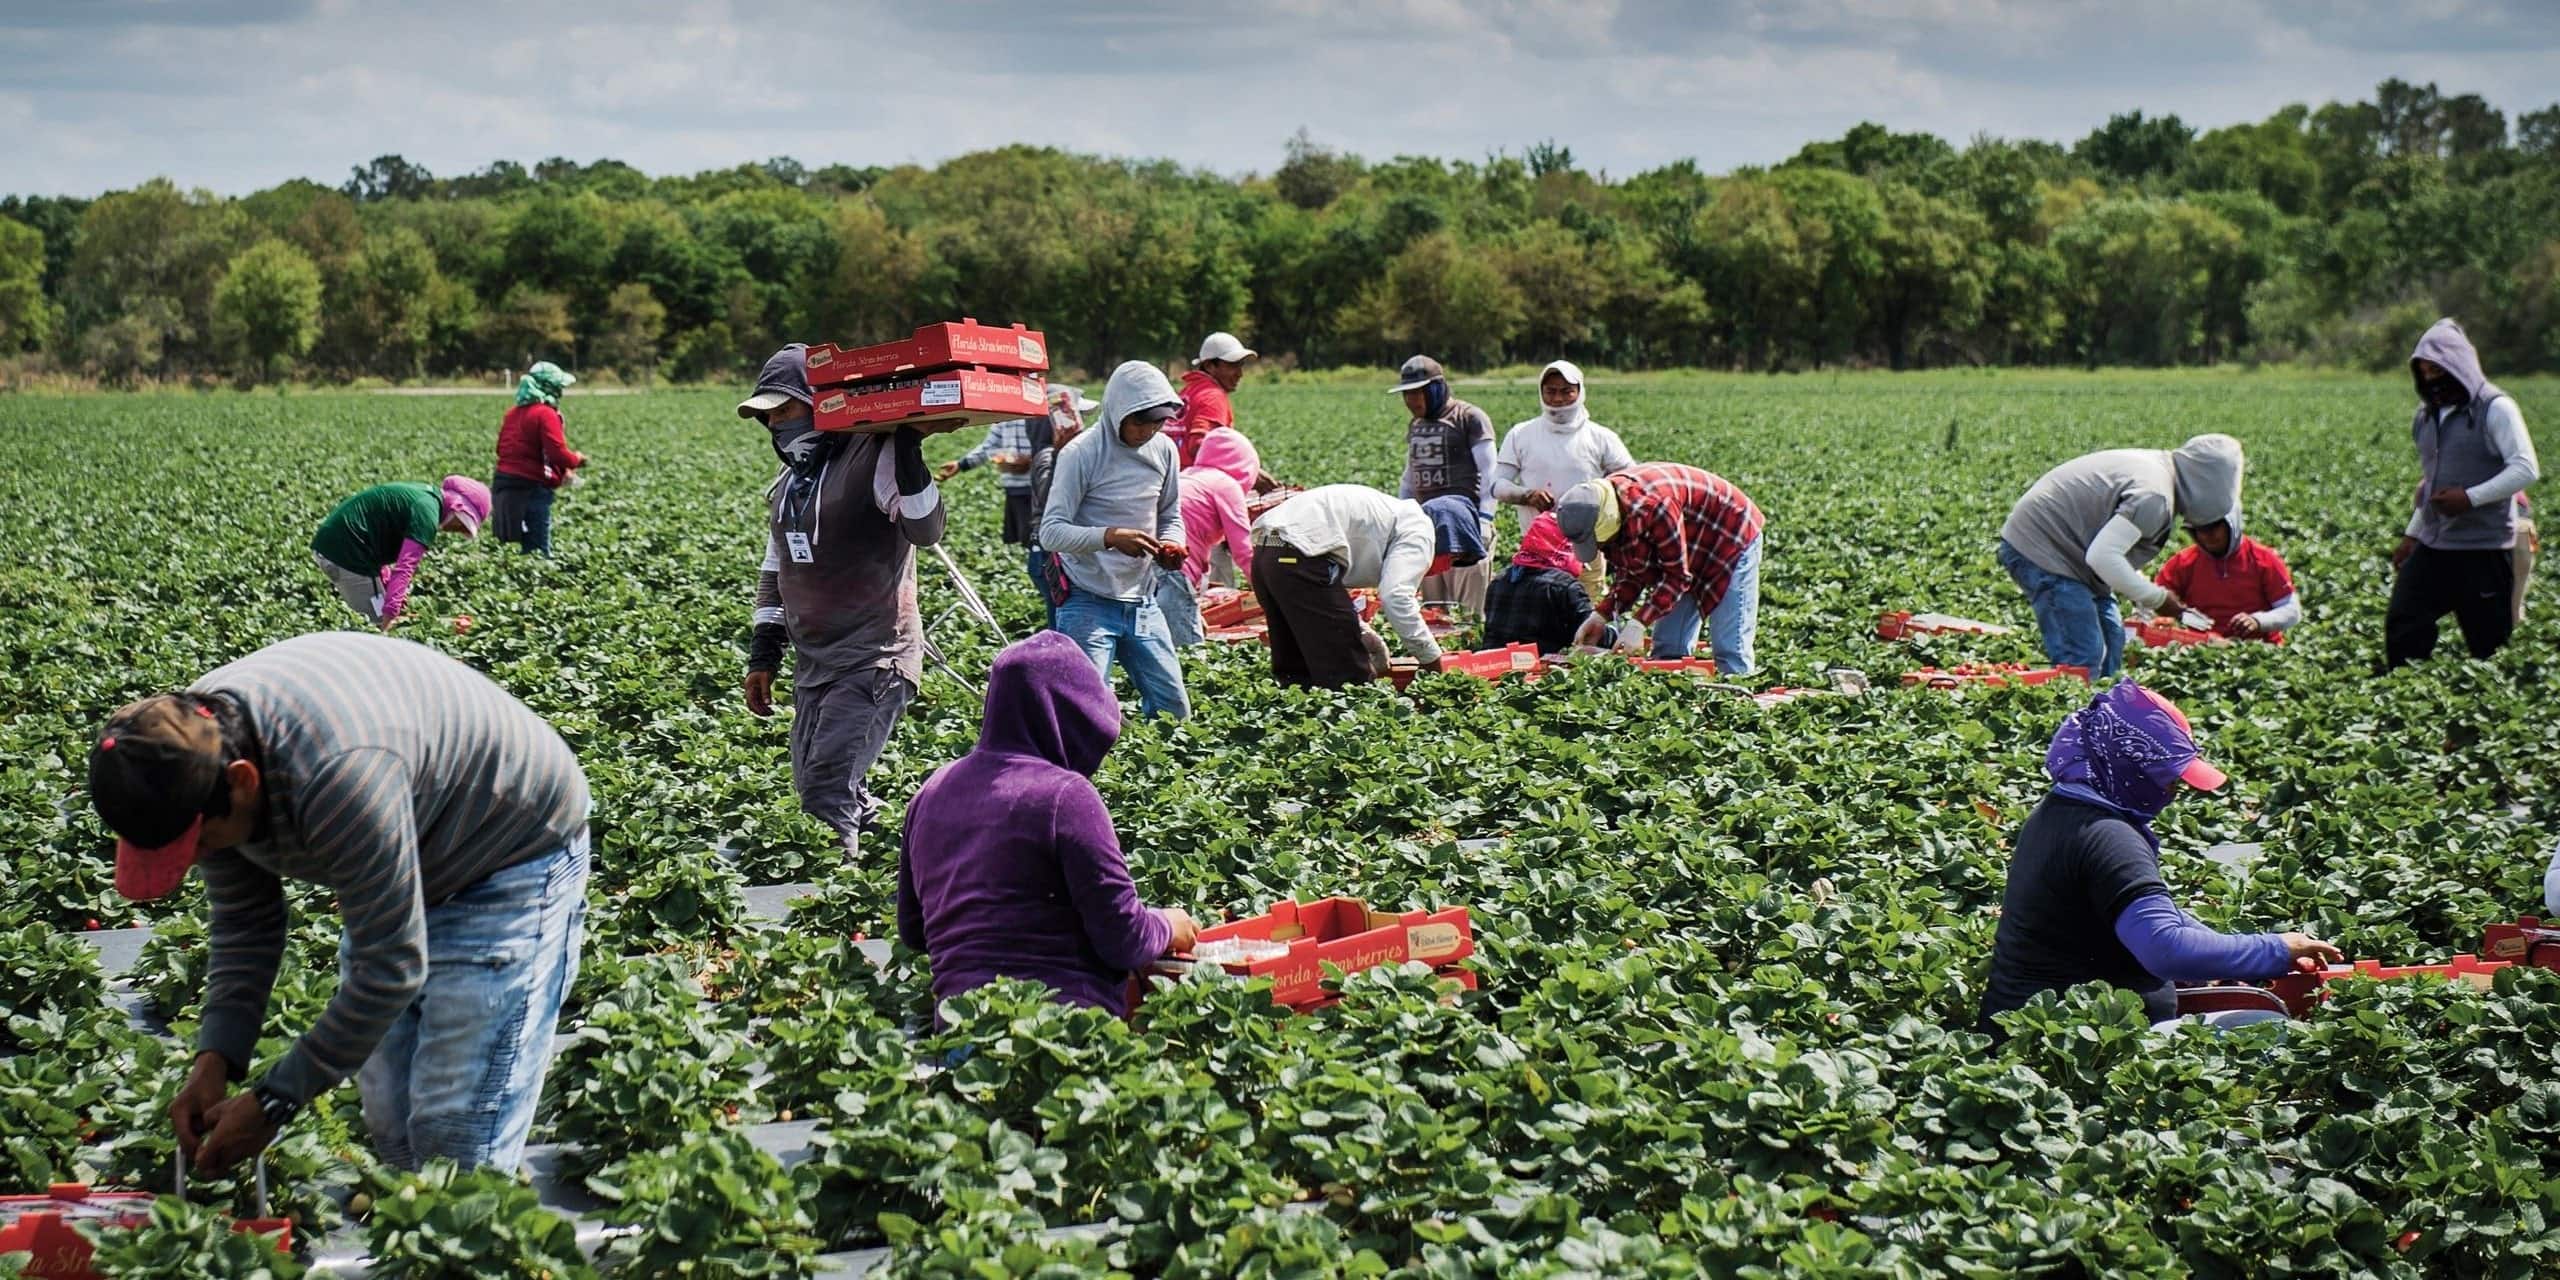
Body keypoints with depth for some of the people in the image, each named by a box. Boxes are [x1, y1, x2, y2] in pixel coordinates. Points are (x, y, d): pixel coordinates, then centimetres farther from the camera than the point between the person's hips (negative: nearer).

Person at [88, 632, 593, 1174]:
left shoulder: (340, 776, -39)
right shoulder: (192, 742, -14)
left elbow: (390, 969, -31)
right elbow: (242, 923, 0)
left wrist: (275, 1099, -25)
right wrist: (215, 1060, -12)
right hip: (392, 877, 8)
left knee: (453, 1139, -16)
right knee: (392, 1134, 5)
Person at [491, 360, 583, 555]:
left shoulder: (512, 414, 13)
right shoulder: (545, 414, -11)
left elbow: (501, 449, 16)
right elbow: (558, 454, -19)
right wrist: (577, 459, 3)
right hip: (533, 487, -8)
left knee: (528, 547, 13)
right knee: (540, 552, -6)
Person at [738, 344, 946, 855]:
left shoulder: (873, 459, -10)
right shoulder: (785, 485, 15)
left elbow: (925, 531, -23)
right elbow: (774, 575, 23)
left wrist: (907, 455, -31)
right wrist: (762, 657, 20)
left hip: (873, 660, -9)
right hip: (813, 667, 9)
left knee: (827, 795, -19)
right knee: (815, 792, 11)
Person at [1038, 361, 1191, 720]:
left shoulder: (1164, 450, 5)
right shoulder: (1082, 454, -13)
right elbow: (1051, 531, -18)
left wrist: (1171, 545, -7)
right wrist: (1110, 537, -34)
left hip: (1143, 604, 6)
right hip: (1089, 605, -6)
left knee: (1175, 710, 8)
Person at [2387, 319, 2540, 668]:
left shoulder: (2495, 409, -8)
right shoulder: (2428, 415, 15)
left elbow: (2527, 469, -15)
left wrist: (2470, 498, -22)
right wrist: (2412, 535, 22)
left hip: (2484, 550, -7)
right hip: (2432, 546, 7)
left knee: (2488, 641, -1)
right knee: (2402, 626, -1)